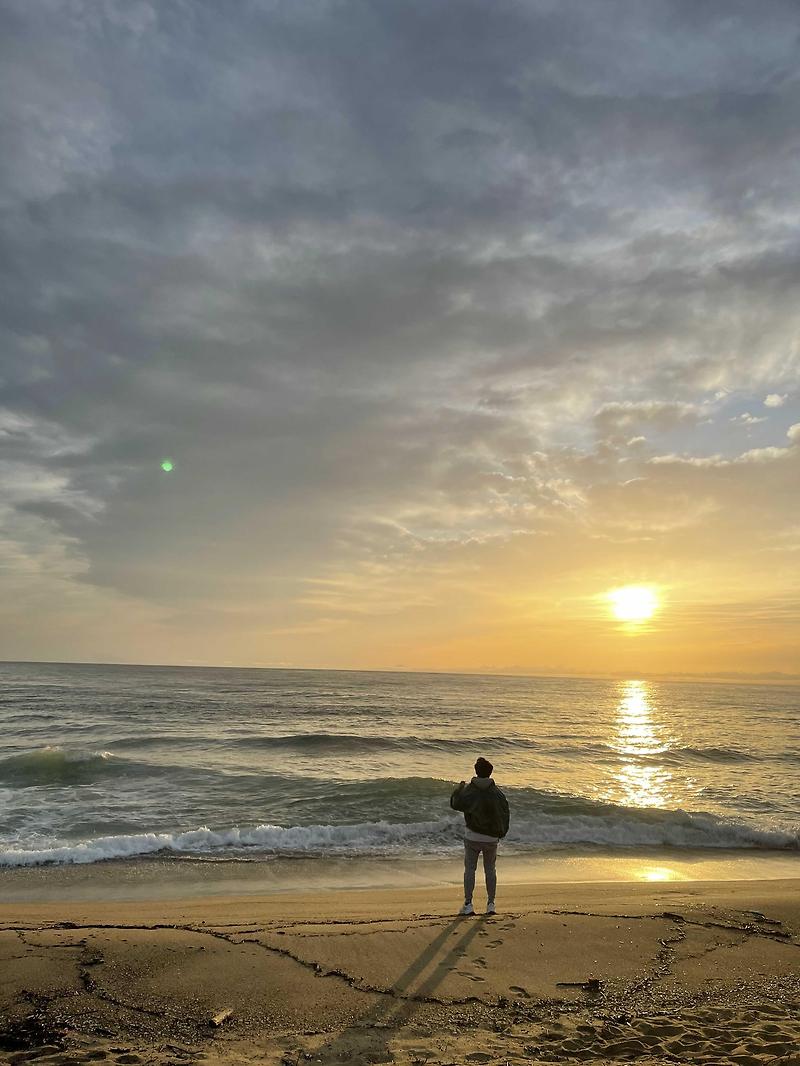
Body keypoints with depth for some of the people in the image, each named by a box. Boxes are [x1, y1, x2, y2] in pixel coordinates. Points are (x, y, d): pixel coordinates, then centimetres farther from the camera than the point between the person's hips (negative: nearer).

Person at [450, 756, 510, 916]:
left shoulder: (469, 790, -8)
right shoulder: (497, 792, -2)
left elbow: (455, 804, -3)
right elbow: (505, 811, -1)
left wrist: (457, 790, 15)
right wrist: (501, 832, 10)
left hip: (473, 835, -2)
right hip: (492, 837, 2)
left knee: (470, 869, 5)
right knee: (490, 869, 14)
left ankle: (468, 904, 3)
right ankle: (491, 904, 15)